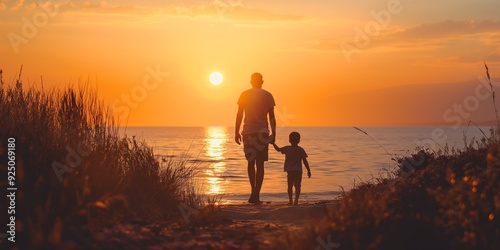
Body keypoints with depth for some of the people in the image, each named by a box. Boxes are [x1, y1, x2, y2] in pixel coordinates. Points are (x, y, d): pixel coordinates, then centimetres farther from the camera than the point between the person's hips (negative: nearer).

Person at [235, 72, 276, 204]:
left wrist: (236, 132, 8)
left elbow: (239, 115, 4)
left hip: (248, 131, 1)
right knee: (260, 164, 0)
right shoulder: (267, 95, 3)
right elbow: (271, 116, 1)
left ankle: (254, 192, 10)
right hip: (262, 132, -1)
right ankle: (256, 194, -7)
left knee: (251, 162, 14)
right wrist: (273, 134, 5)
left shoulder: (245, 95, 5)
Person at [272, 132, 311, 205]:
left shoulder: (287, 149, 2)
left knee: (290, 186, 6)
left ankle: (290, 200, -1)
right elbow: (305, 161, 0)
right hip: (298, 171, 0)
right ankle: (296, 200, -8)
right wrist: (308, 170, 5)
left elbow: (278, 149, 16)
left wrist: (273, 143, 29)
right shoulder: (301, 150, 2)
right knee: (297, 186, 0)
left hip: (290, 171, 0)